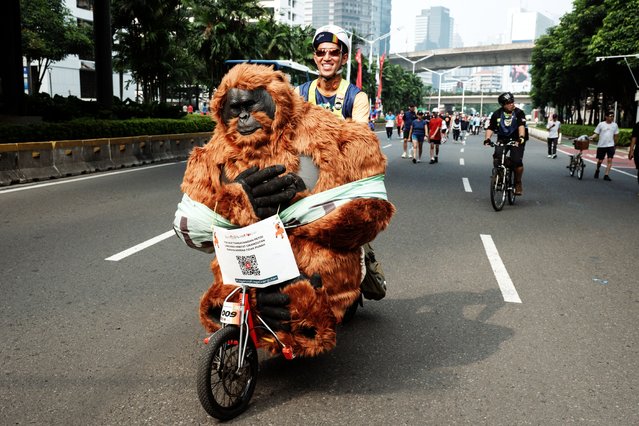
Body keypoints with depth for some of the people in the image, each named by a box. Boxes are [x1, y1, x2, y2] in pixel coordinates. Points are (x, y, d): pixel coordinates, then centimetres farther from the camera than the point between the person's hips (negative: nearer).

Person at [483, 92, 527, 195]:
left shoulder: (519, 113, -7)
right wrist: (487, 138, -23)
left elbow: (521, 126, -20)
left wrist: (521, 137, -39)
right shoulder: (497, 114, -2)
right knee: (497, 157, -24)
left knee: (517, 161, -17)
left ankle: (518, 183, 7)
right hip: (502, 139, 2)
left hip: (516, 140, -2)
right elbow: (490, 128, -5)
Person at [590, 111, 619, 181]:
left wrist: (614, 143, 15)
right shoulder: (601, 124, -2)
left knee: (610, 160, -9)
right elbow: (596, 134, -2)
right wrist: (590, 137, -19)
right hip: (601, 146, -1)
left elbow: (616, 135, 14)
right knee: (600, 160, 6)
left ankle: (606, 175, -6)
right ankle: (597, 170, 35)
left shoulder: (615, 125, 5)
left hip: (610, 145, 2)